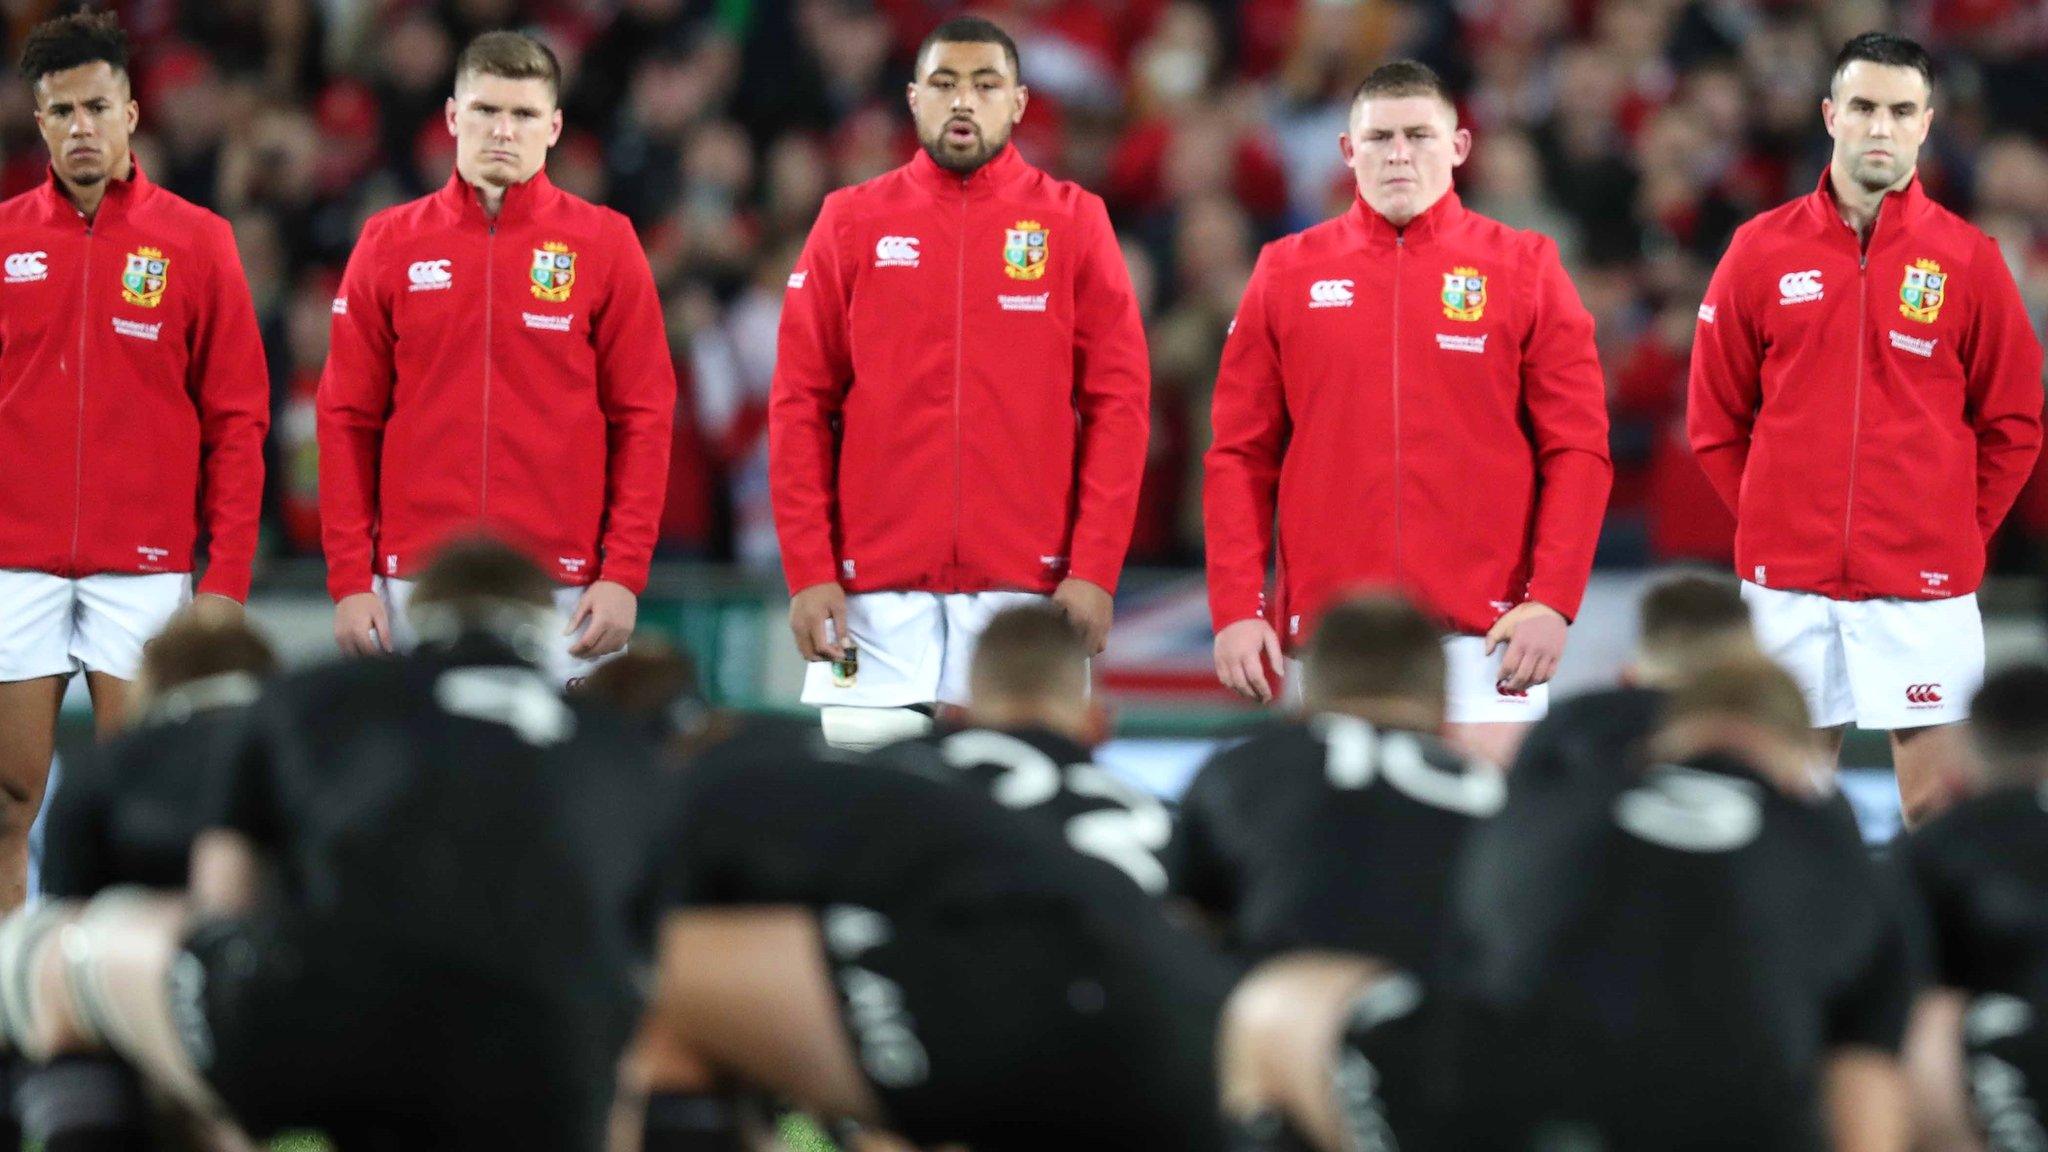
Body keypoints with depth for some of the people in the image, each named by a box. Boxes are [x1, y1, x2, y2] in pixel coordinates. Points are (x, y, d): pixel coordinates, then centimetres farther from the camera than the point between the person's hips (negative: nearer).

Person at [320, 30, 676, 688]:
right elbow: (348, 419, 6)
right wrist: (348, 579, -1)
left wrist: (625, 574, -7)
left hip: (561, 590, -1)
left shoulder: (604, 244, 4)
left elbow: (644, 417, 2)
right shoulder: (390, 244, 7)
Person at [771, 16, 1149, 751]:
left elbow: (1119, 404, 2)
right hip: (876, 593, 1)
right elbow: (800, 406, 5)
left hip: (1026, 591, -1)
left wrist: (1095, 569, -7)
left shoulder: (1073, 222, 5)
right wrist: (807, 571, -3)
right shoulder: (852, 223, 7)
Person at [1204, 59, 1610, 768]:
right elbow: (1242, 456, 7)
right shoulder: (1288, 273, 8)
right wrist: (1235, 608, -3)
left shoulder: (1523, 268, 5)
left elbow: (1577, 450, 1)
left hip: (1482, 629, -1)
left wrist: (1554, 601, -10)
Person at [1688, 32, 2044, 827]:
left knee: (1936, 808, -3)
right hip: (1788, 581, 1)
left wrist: (1958, 530, 2)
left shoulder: (1967, 260, 1)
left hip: (1923, 583, -1)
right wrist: (1773, 522, 6)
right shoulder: (1761, 252, 4)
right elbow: (1715, 420, 9)